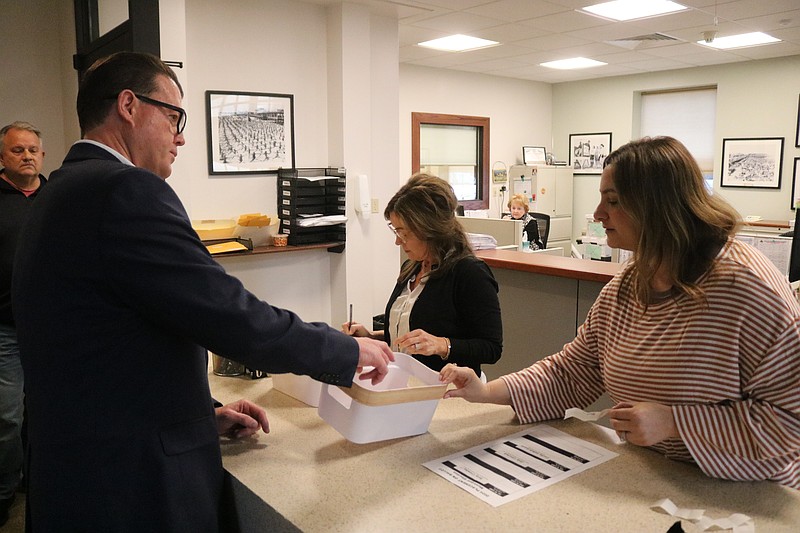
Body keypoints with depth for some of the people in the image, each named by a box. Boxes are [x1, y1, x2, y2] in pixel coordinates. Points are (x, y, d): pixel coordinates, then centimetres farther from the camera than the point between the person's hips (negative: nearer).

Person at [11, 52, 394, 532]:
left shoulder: (63, 194, 10)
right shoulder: (125, 190, -20)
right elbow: (236, 320, -24)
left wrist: (203, 414, 10)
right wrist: (350, 351, -10)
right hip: (135, 490, -9)